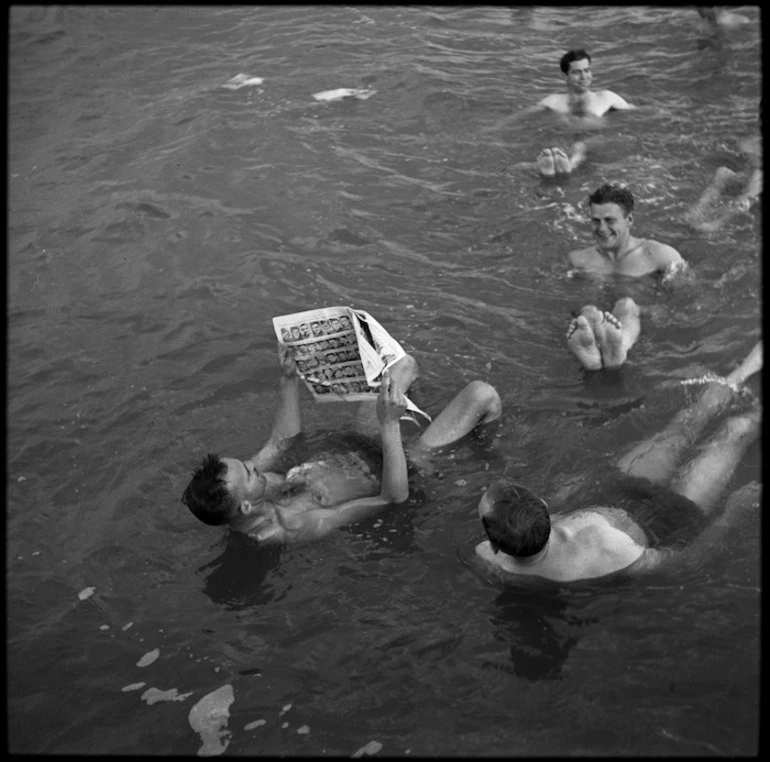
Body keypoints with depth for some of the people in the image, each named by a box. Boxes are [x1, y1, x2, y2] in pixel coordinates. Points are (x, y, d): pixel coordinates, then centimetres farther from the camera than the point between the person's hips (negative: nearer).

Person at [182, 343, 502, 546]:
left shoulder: (230, 490, -19)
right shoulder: (298, 527, -42)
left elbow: (282, 440, -1)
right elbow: (394, 495, -39)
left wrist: (289, 380, -11)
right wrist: (390, 425, -45)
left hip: (359, 450, 7)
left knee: (405, 363, 18)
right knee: (482, 394, -5)